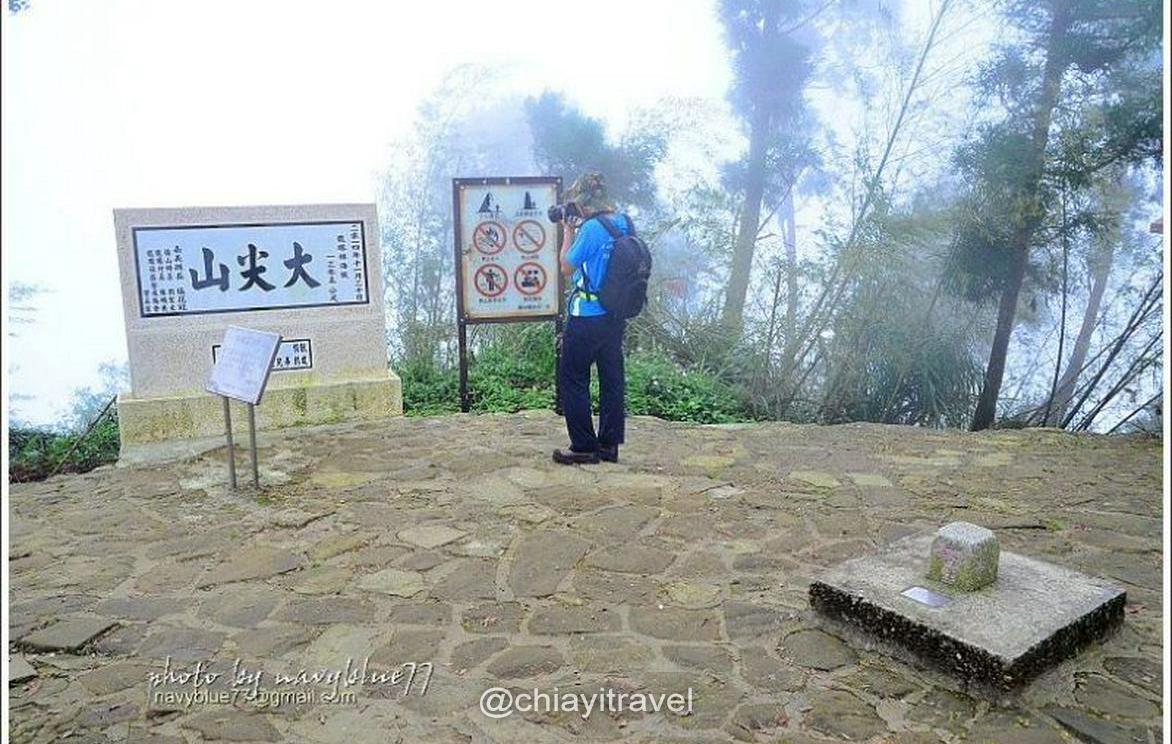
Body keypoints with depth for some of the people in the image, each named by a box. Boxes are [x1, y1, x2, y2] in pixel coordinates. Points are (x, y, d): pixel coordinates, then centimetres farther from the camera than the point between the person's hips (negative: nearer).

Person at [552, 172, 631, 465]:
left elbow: (567, 266, -8)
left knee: (573, 379, 4)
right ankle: (609, 444, 20)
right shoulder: (624, 224, 5)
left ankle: (583, 447, 6)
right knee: (612, 379, 12)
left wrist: (568, 232, 2)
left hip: (587, 317, -8)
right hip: (616, 316, 8)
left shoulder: (591, 228, -19)